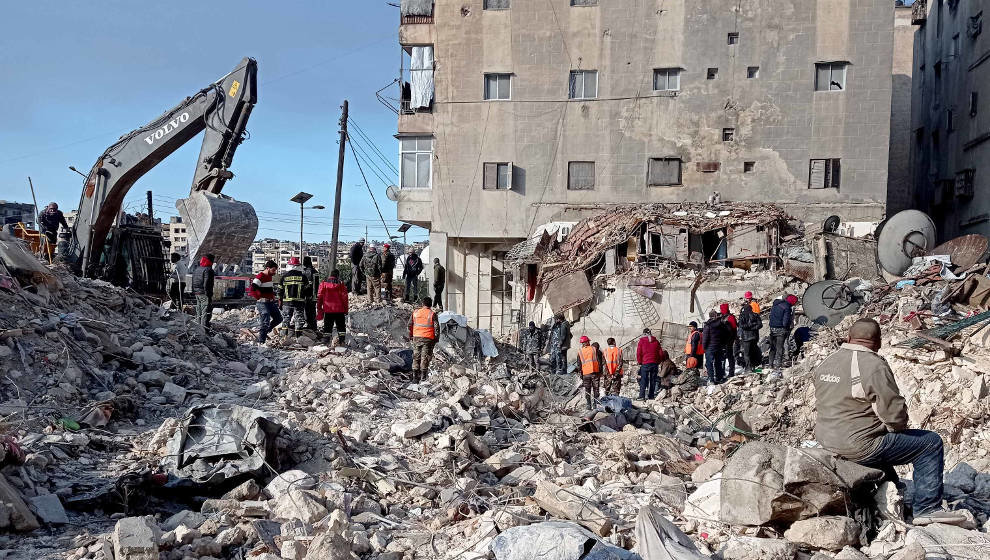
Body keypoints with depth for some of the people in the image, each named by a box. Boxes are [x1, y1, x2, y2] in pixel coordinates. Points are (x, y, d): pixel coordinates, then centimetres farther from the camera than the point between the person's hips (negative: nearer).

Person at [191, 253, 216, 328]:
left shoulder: (196, 269, 15)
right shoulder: (208, 270, -14)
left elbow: (193, 282, 19)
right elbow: (207, 284, -20)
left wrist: (194, 292, 24)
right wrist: (208, 295, -19)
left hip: (197, 293, 9)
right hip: (204, 294, -9)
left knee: (199, 311, 17)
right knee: (206, 311, -7)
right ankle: (204, 326, -11)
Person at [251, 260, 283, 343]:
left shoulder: (270, 276, 14)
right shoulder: (260, 277, -15)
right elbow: (252, 290, -24)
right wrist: (260, 298, -19)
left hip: (271, 302, 9)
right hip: (263, 303, -9)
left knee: (278, 319, 13)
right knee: (265, 323, -10)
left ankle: (264, 332, 26)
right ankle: (261, 341, -2)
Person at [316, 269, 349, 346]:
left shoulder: (323, 283, 2)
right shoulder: (340, 284, -2)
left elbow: (319, 297, 3)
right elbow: (344, 298, -1)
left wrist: (319, 309, 9)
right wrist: (346, 310, 6)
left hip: (327, 310, 1)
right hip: (339, 310, -1)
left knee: (327, 326, 9)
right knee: (341, 326, 8)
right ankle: (341, 341, 3)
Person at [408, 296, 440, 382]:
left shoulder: (415, 312, 5)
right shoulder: (432, 314, -5)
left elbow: (410, 325, 8)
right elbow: (436, 327, -8)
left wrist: (411, 335, 19)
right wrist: (436, 338, 2)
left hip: (417, 337, 3)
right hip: (428, 339, -3)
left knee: (416, 357, 10)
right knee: (425, 357, 2)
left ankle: (415, 377, 10)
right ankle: (423, 377, 0)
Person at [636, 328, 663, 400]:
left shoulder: (641, 341, -1)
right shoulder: (656, 341, 9)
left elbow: (638, 353, -4)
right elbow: (660, 352, 9)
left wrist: (639, 362, 7)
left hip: (645, 363, -3)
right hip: (655, 363, 3)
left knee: (643, 380, -3)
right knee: (653, 380, 9)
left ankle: (642, 396, -10)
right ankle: (651, 396, 9)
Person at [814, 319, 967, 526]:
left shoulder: (826, 363, 6)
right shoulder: (874, 366, -18)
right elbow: (894, 412, -18)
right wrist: (898, 428, 6)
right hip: (859, 446, -9)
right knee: (931, 443, 4)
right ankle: (927, 508, 7)